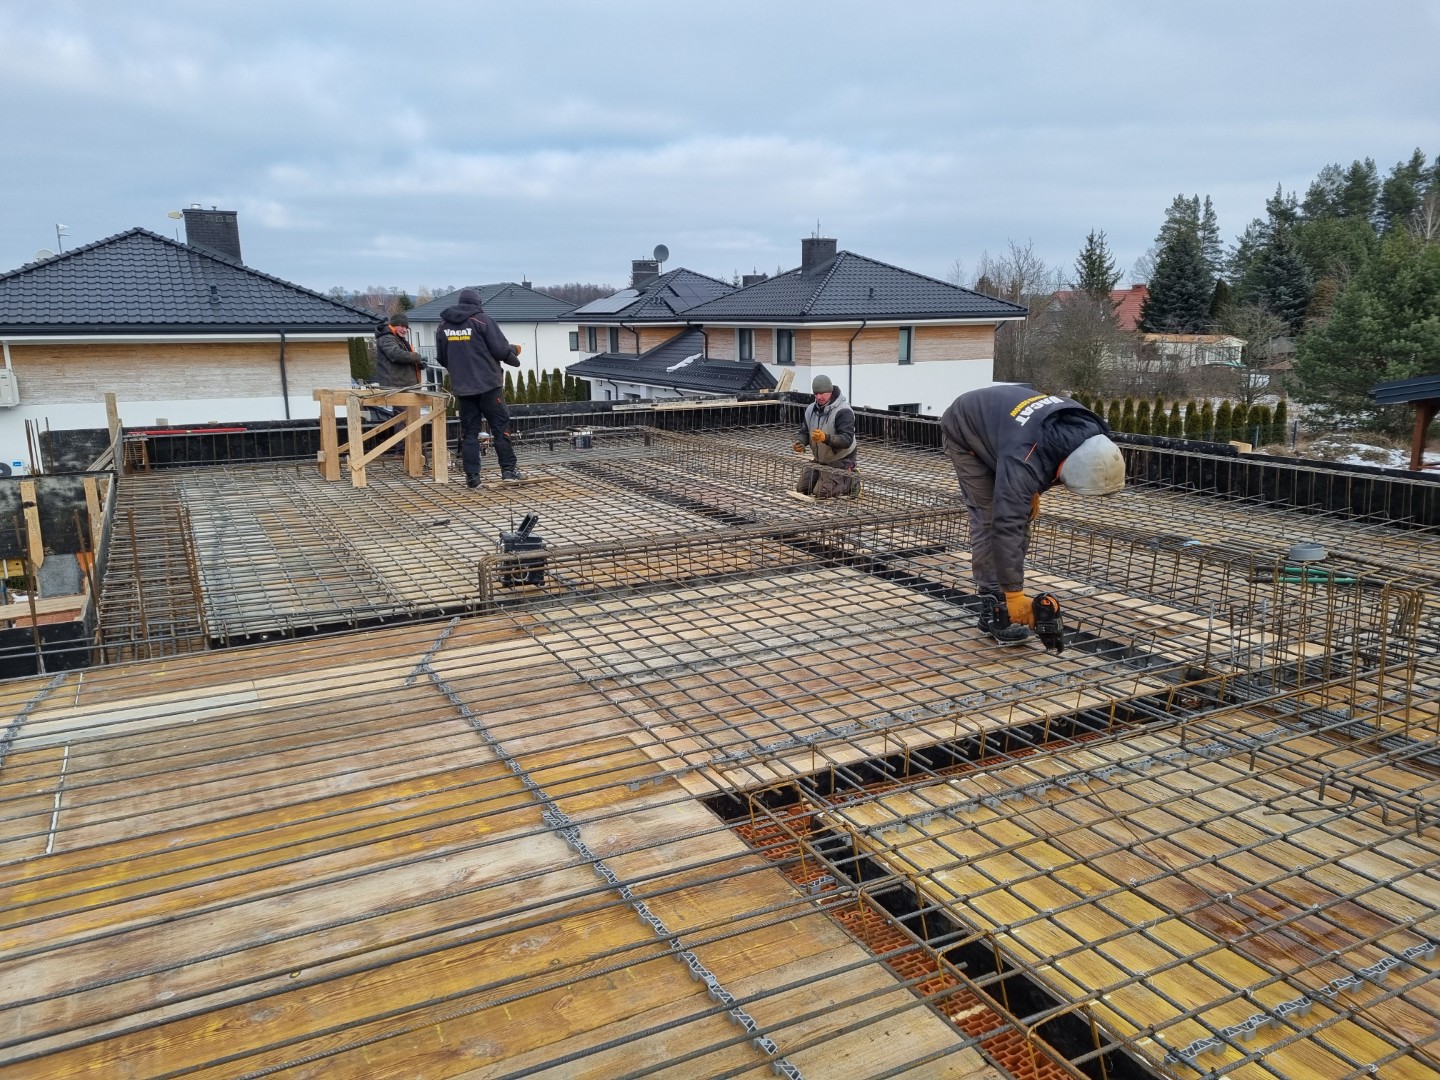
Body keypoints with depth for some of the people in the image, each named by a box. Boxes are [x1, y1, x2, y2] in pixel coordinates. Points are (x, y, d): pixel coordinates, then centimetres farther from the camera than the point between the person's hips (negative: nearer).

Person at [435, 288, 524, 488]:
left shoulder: (444, 325, 9)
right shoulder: (482, 320, -7)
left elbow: (441, 358, 15)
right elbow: (501, 350, -11)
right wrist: (514, 352, 9)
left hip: (462, 388, 4)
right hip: (488, 384, -4)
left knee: (469, 432, 7)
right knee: (500, 426, 3)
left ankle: (472, 476, 5)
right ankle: (508, 469, 1)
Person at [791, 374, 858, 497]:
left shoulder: (843, 411, -24)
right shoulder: (811, 409, 0)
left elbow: (847, 440, -33)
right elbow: (803, 432, 4)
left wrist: (826, 438, -50)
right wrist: (800, 442, -21)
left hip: (840, 461, -7)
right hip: (819, 460, 8)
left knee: (821, 493, -13)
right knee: (801, 489, 7)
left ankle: (850, 481, 10)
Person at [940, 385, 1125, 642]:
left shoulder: (1082, 429, -22)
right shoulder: (1024, 458, -44)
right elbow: (1006, 525, -42)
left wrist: (1032, 491, 1)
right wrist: (1014, 594, -39)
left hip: (997, 421, 7)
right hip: (965, 432, -7)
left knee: (1020, 515, 2)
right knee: (991, 517, -14)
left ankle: (1005, 599, 10)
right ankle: (994, 609, -7)